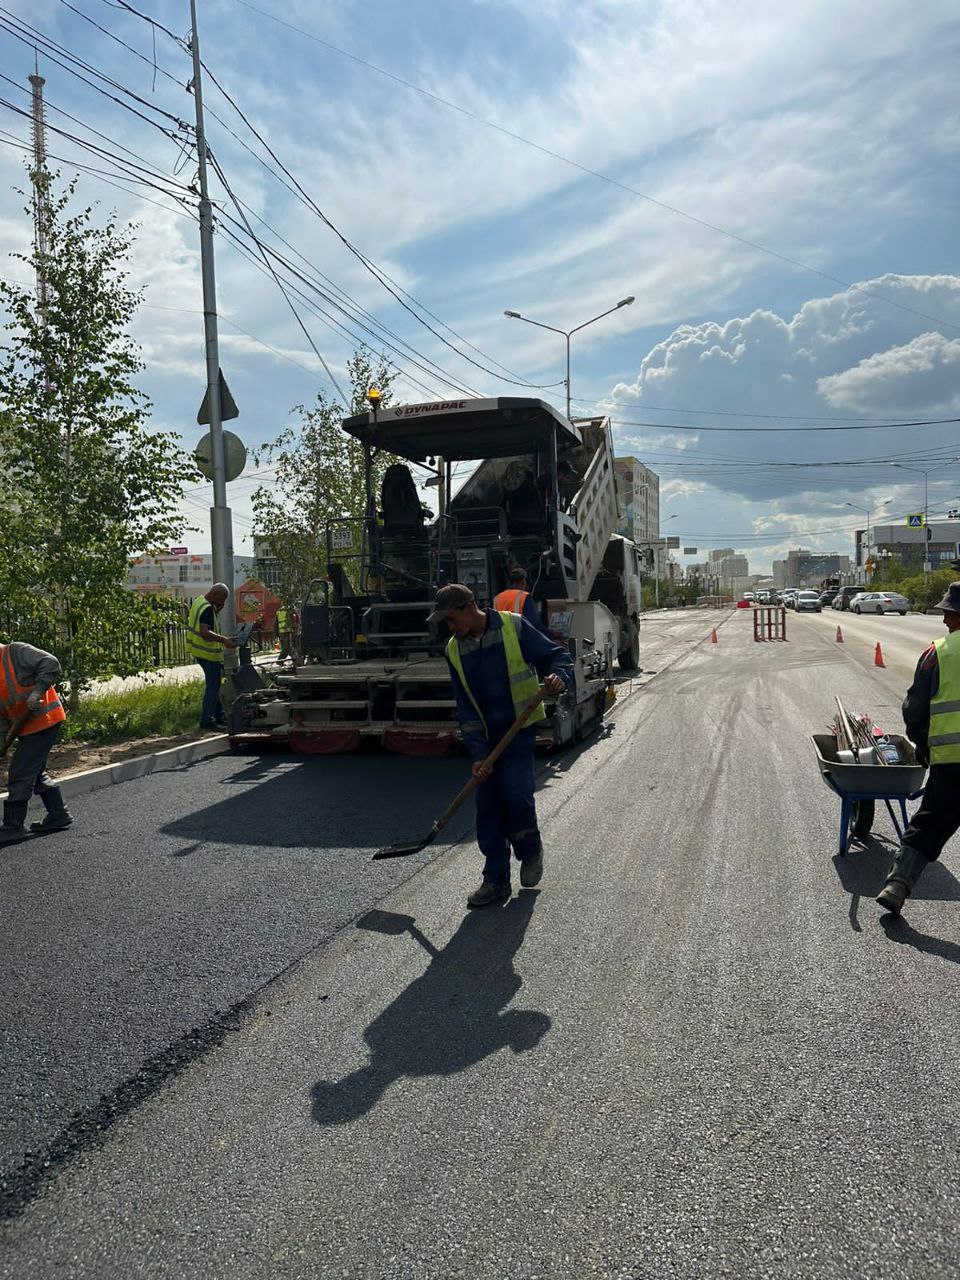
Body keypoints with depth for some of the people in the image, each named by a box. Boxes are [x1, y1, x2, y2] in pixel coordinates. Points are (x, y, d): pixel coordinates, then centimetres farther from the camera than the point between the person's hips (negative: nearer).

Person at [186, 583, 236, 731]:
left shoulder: (199, 601, 10)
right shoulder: (207, 609, -21)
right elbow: (205, 632, -32)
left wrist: (217, 610, 8)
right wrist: (224, 639, -37)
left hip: (199, 651, 10)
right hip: (208, 653, -10)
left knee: (214, 684, 18)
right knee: (213, 686, -5)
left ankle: (218, 715, 26)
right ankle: (207, 720, -3)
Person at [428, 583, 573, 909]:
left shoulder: (513, 627, -10)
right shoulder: (454, 650, 3)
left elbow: (556, 655, -4)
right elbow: (465, 707, 1)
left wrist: (558, 676, -28)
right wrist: (477, 754, -7)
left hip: (520, 729, -4)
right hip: (486, 737, 4)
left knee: (516, 794, -14)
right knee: (487, 807, 3)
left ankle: (531, 851, 18)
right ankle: (496, 880, 16)